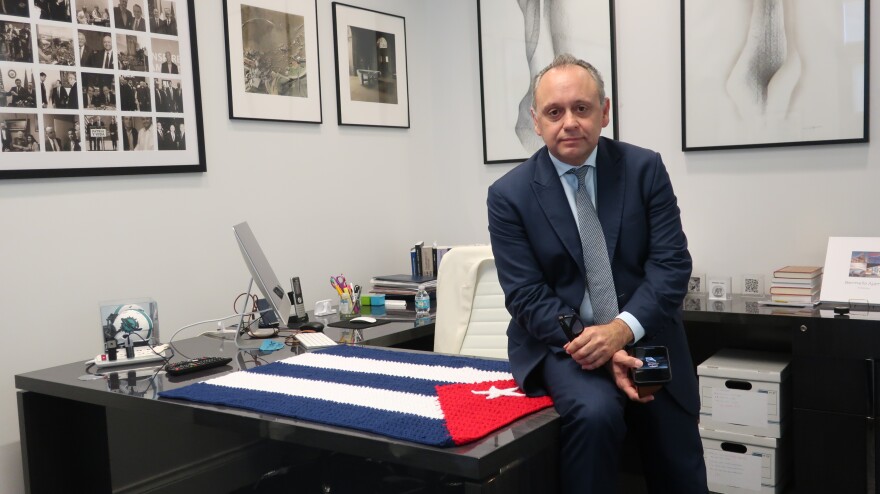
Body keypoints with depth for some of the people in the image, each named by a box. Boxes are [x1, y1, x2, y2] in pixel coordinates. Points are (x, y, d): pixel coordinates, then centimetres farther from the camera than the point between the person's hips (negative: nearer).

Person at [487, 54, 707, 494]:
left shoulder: (644, 169, -2)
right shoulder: (509, 195, -7)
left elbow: (672, 264, -8)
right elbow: (526, 297, -10)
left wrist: (622, 330, -24)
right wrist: (595, 348, -23)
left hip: (645, 338, 3)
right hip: (564, 341, -2)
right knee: (596, 412, -32)